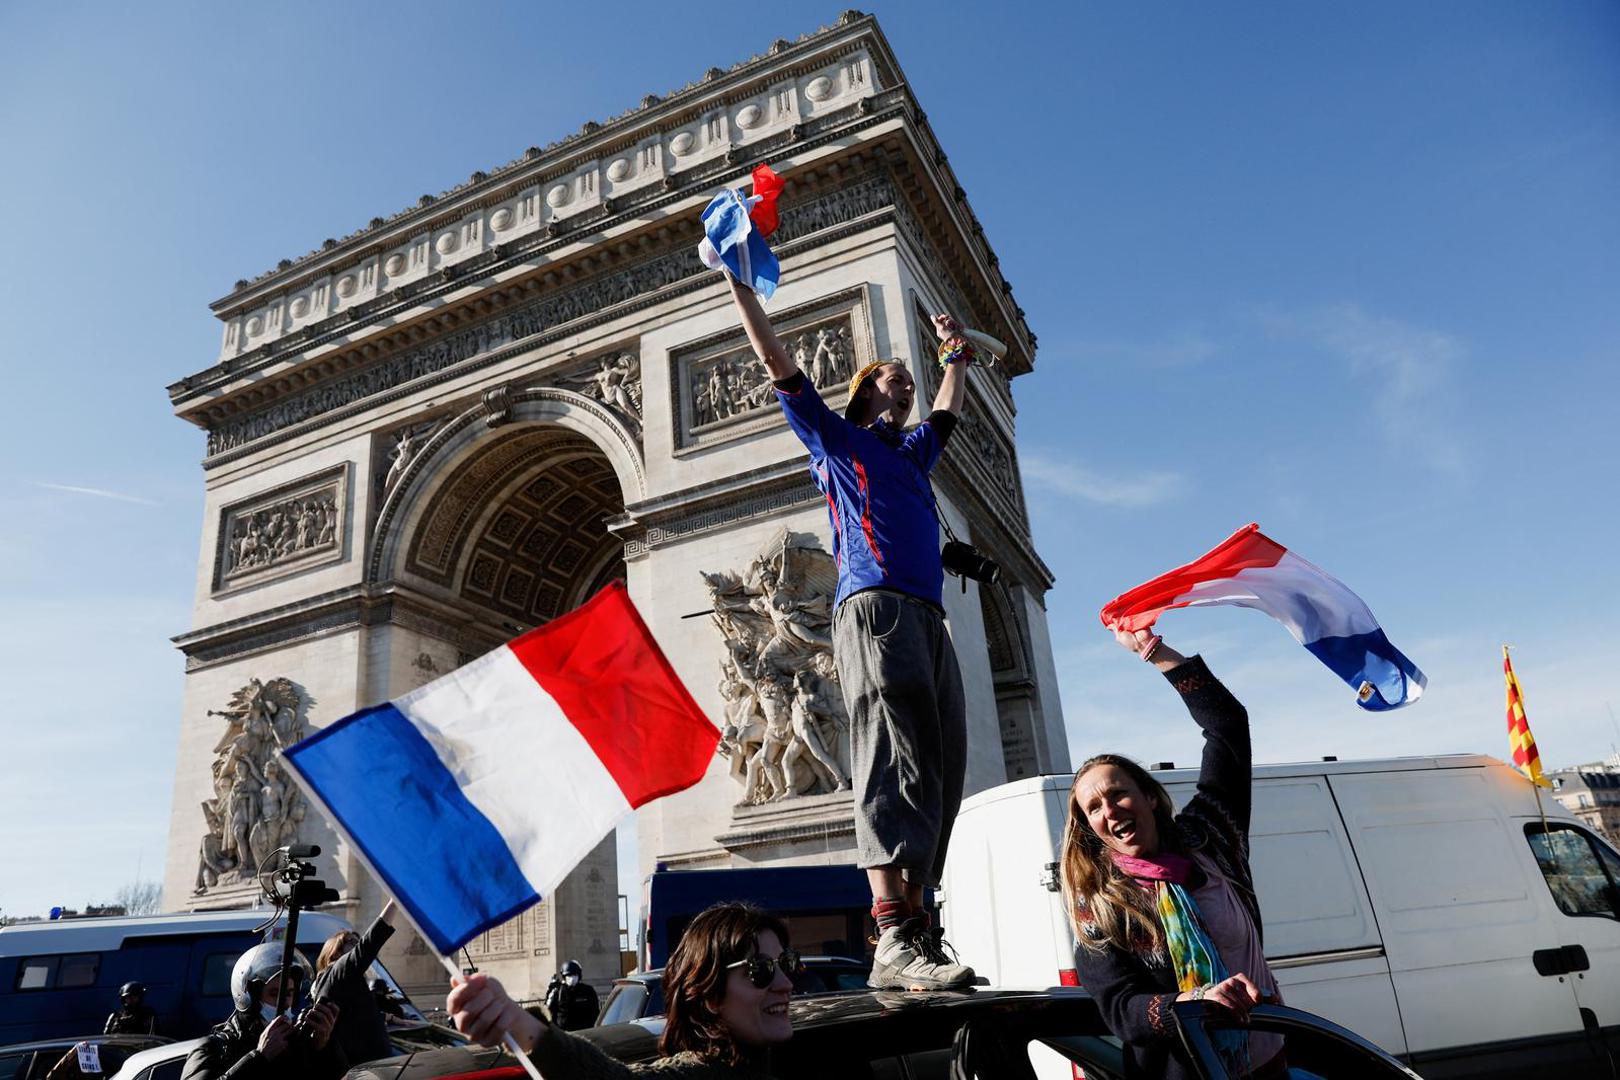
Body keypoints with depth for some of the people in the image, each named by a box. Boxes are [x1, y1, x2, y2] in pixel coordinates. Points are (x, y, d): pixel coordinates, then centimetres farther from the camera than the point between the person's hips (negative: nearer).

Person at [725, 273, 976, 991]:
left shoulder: (912, 453, 35)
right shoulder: (834, 436, 18)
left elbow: (948, 411, 54)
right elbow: (775, 360, 19)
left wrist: (956, 352, 61)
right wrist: (740, 284, 23)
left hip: (927, 617, 8)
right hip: (874, 605, -8)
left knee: (940, 770, -3)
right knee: (895, 762, -20)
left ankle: (916, 926, -2)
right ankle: (895, 940, -26)